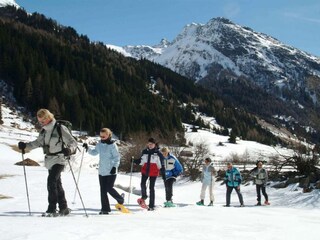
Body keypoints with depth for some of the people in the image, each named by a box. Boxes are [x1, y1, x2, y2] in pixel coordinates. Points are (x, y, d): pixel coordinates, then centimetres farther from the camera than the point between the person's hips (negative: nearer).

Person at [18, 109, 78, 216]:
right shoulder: (44, 131, 7)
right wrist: (25, 145, 6)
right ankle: (63, 208, 23)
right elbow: (38, 142, 20)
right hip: (49, 160, 8)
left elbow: (73, 142, -14)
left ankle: (52, 209, -14)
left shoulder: (60, 129, -14)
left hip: (59, 159, -8)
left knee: (51, 181, -19)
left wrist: (69, 149, -35)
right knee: (57, 184, 13)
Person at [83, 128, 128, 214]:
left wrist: (115, 166, -19)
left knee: (109, 188, -8)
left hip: (111, 172, -6)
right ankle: (105, 209, 10)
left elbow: (117, 157, -10)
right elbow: (94, 152, 23)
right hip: (102, 171, 6)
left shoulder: (112, 145, -10)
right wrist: (88, 148, 9)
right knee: (103, 190, 4)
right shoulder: (99, 144, 9)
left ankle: (120, 200, 19)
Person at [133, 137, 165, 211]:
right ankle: (144, 196, 16)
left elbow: (161, 165, 0)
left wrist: (163, 174, -4)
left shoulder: (158, 153, -2)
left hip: (154, 172, -2)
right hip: (145, 171, 3)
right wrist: (135, 161, -4)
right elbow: (141, 161, 16)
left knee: (151, 188, -1)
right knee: (142, 184, -17)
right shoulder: (145, 152, 7)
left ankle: (151, 206, 6)